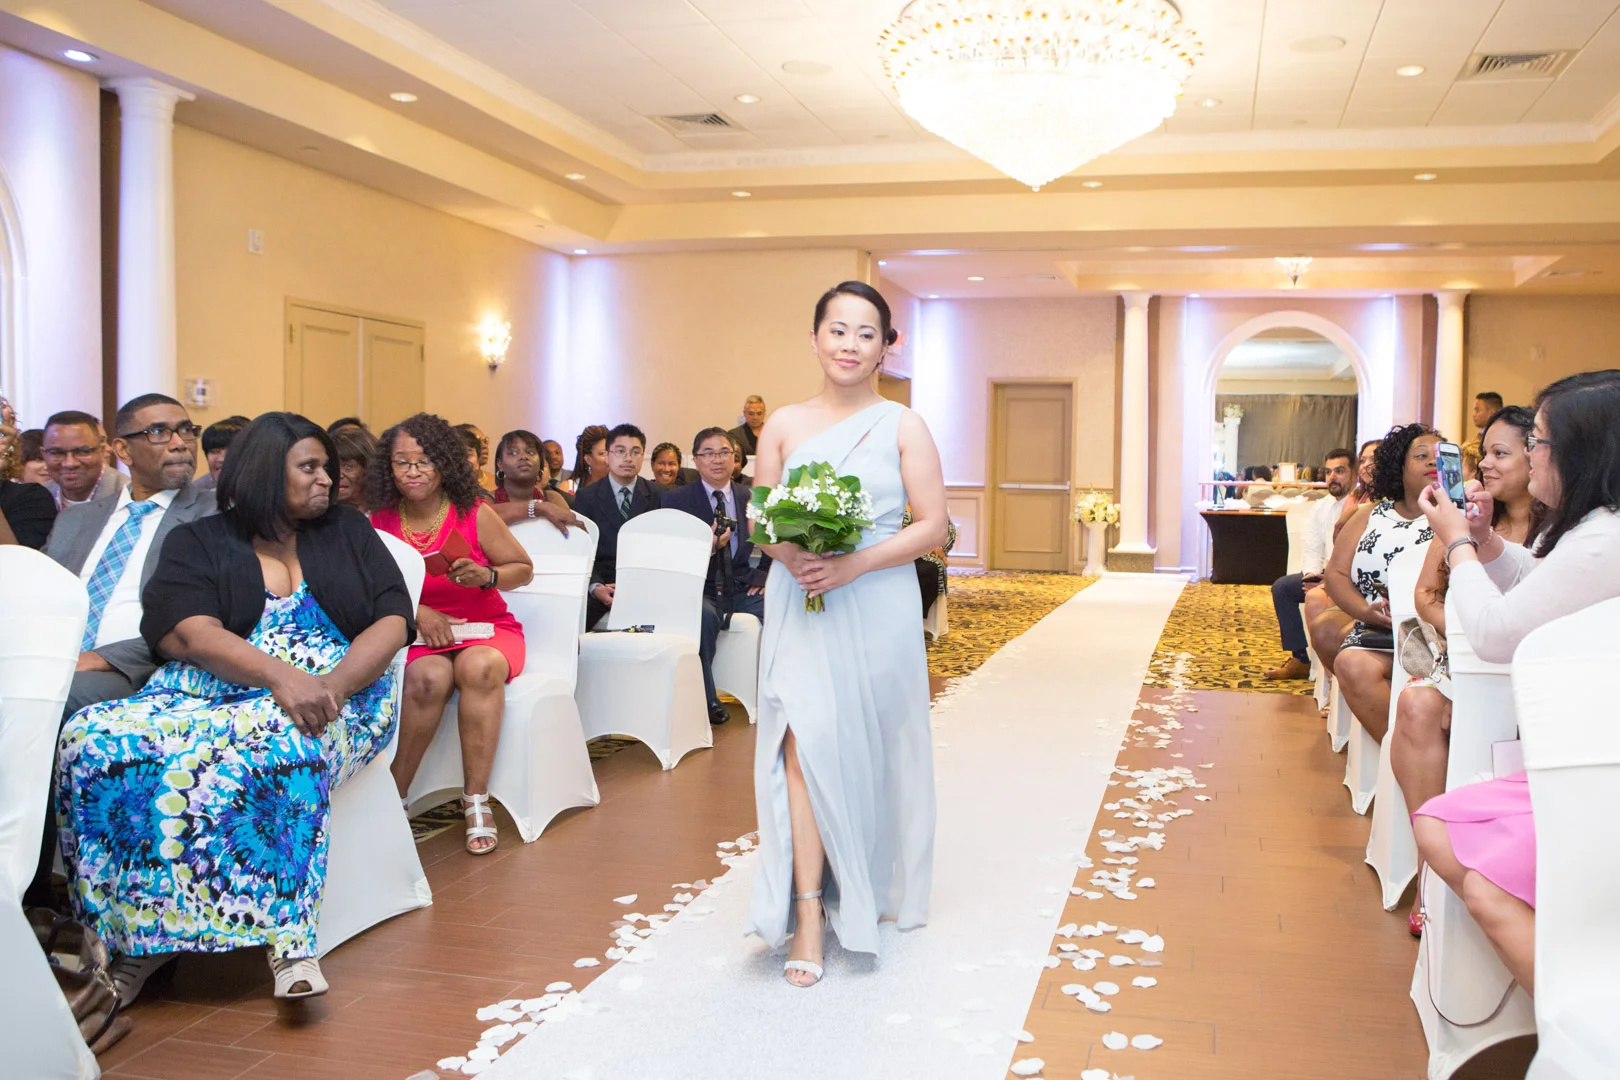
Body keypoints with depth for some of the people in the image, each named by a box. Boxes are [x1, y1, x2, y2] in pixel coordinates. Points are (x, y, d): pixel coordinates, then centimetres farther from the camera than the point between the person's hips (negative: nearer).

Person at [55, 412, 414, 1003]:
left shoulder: (347, 532, 18)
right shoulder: (198, 543, 13)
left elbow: (393, 620, 6)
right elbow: (189, 634, -5)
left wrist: (334, 685, -14)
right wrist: (281, 677, -23)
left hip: (337, 692, -1)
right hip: (213, 690, 2)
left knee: (274, 750, -37)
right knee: (91, 742, -26)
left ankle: (287, 937, -35)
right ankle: (142, 935, -19)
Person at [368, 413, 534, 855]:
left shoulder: (476, 514, -3)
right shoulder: (380, 523, 2)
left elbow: (523, 568, 5)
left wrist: (487, 577, -15)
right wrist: (418, 613, -13)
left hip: (486, 628, 0)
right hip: (419, 636, 1)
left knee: (479, 667, -35)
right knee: (429, 678, -34)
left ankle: (476, 802, -27)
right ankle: (393, 797, -18)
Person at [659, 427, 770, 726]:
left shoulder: (751, 498, 12)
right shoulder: (676, 500, 2)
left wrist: (763, 576, 5)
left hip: (743, 589, 3)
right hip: (700, 589, -3)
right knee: (704, 616, -37)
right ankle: (706, 700, -21)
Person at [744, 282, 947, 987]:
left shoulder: (903, 427, 0)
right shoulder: (784, 425, 7)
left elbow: (932, 526, -4)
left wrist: (853, 565, -16)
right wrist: (790, 555, -12)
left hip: (876, 608, -1)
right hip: (800, 608, 1)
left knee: (869, 751, 8)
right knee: (804, 745, -9)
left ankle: (868, 889, 31)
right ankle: (808, 916, -4)